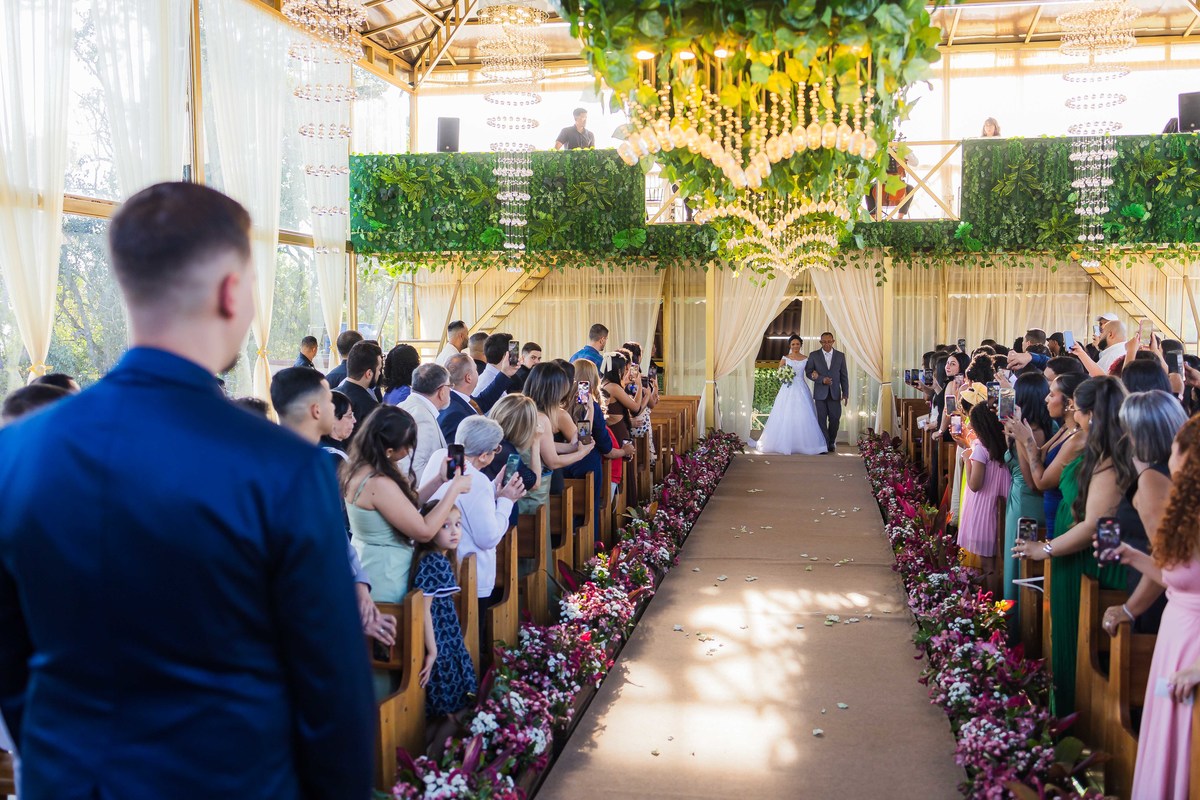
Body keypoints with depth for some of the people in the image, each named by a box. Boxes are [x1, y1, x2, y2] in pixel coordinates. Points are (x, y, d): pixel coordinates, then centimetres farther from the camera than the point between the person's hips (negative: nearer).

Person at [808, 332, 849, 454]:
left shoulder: (840, 355, 6)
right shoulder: (813, 355, 2)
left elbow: (844, 376, 6)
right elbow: (809, 372, 0)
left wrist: (845, 394, 2)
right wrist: (822, 380, -15)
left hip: (835, 393, 1)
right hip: (820, 393, -1)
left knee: (835, 419, 1)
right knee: (822, 420, 0)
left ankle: (832, 442, 21)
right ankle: (824, 444, 7)